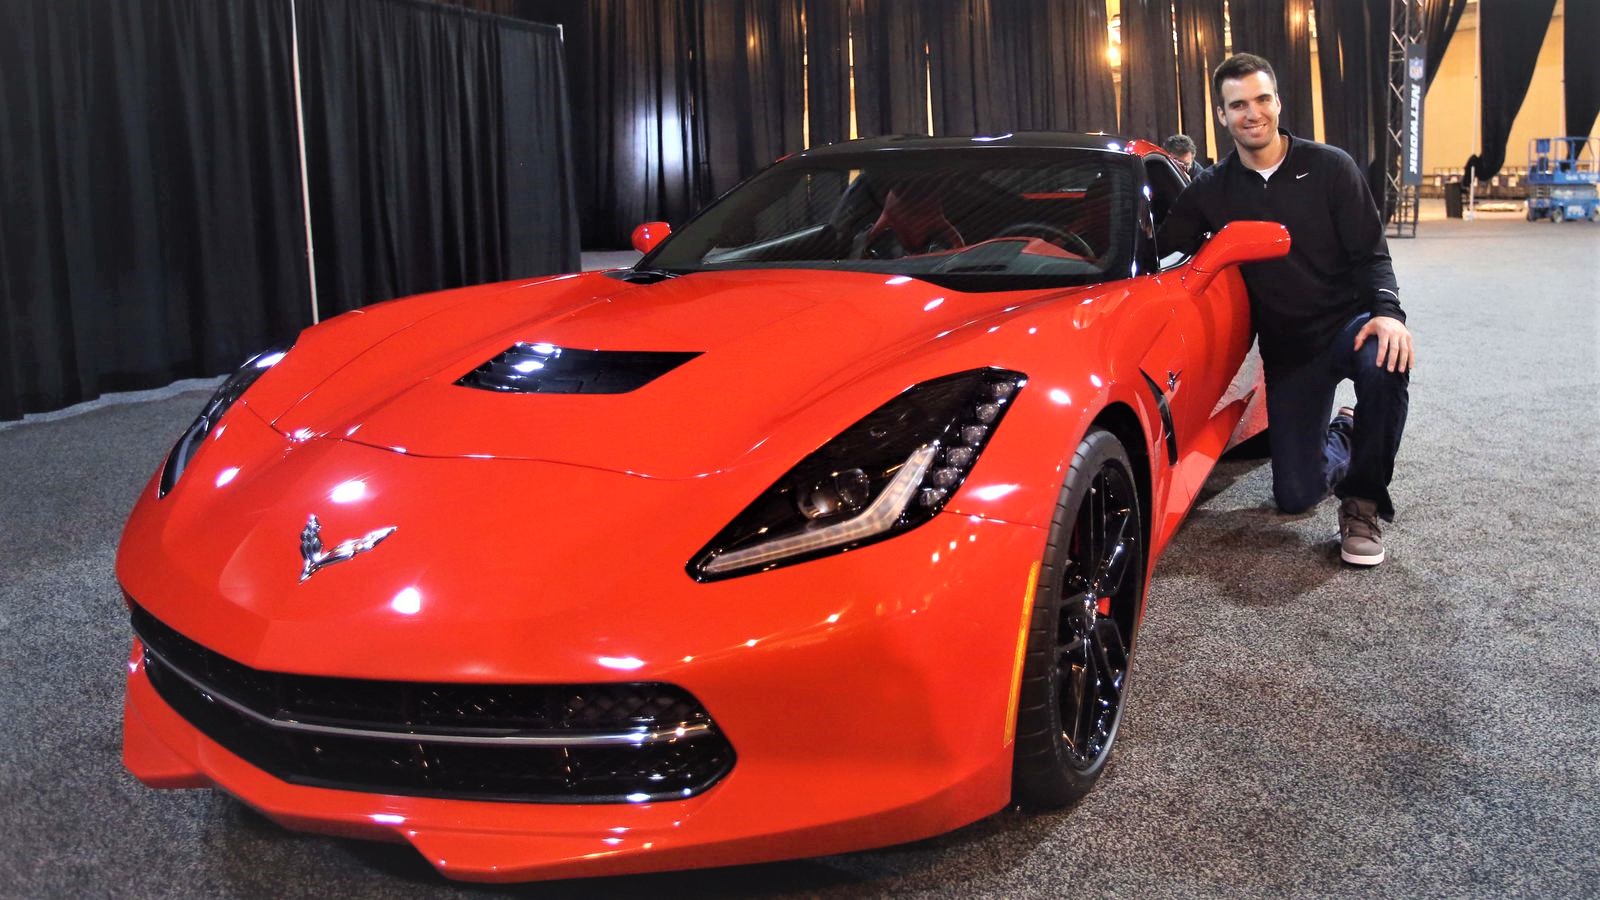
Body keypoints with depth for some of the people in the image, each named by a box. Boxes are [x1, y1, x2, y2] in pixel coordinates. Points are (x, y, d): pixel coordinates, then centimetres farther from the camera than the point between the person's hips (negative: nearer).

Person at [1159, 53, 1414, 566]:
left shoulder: (1330, 167, -7)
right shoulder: (1212, 191, 0)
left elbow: (1371, 254, -9)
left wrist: (1388, 311, -26)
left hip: (1349, 322, -2)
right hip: (1286, 349, 2)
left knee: (1387, 364, -40)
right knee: (1295, 496, -3)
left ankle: (1363, 503, -16)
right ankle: (1341, 438, 35)